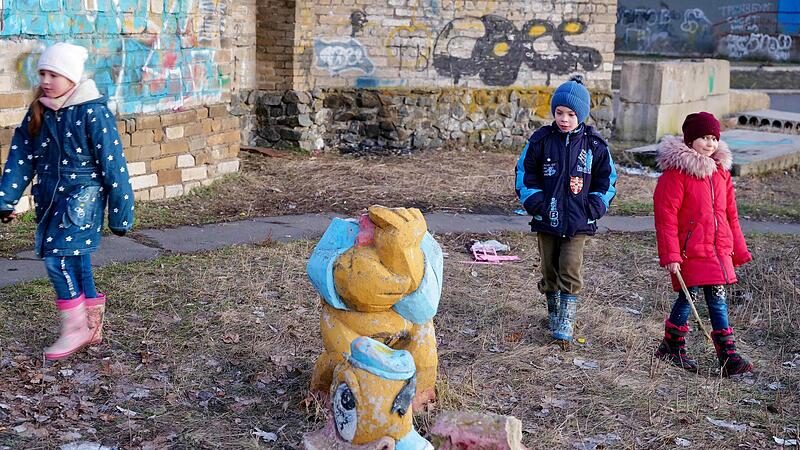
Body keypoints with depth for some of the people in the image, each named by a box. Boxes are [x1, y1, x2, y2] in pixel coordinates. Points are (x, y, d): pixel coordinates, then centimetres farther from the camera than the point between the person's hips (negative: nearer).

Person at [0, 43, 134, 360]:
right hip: (51, 196, 7)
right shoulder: (39, 111, 5)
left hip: (83, 194, -7)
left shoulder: (92, 112, -15)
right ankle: (92, 325, 24)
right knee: (75, 262, 11)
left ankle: (75, 328, 0)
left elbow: (113, 164, -13)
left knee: (57, 256, -15)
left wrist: (120, 214, -11)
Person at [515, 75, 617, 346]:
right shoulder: (541, 140, -2)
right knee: (549, 271, 12)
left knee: (570, 272, -8)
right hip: (547, 219, 2)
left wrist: (595, 207, -3)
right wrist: (534, 201, -4)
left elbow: (607, 178, 8)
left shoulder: (594, 144, -1)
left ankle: (565, 325, -2)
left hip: (578, 222, -2)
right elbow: (524, 172, 7)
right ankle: (553, 313, 32)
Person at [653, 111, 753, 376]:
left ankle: (728, 355, 10)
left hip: (718, 250, 6)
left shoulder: (721, 171, 13)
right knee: (689, 296, 0)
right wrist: (670, 255, -16)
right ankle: (672, 346, 19)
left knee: (717, 298, 7)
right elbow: (666, 216, -13)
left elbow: (731, 215, 19)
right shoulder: (676, 172, -10)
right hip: (689, 252, -6)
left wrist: (738, 250, 18)